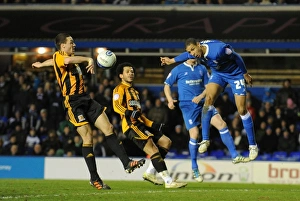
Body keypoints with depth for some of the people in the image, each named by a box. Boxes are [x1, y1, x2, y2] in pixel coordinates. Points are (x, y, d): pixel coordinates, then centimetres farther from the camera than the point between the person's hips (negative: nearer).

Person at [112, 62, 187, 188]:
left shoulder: (134, 91, 31)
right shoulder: (120, 89, 1)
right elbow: (116, 106, -17)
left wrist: (152, 124, 27)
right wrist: (128, 113, -35)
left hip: (141, 124, 10)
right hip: (131, 125, -10)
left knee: (166, 142, 6)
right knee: (153, 149, -20)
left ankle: (150, 173, 7)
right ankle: (168, 181, -27)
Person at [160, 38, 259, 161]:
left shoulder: (218, 49, -38)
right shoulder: (196, 52, -17)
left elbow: (237, 57, -23)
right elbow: (187, 55, 9)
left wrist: (245, 74, -11)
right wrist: (172, 60, 16)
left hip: (235, 74, -5)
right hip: (218, 73, 5)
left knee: (242, 110, -7)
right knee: (209, 99, -17)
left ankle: (253, 145, 5)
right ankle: (205, 139, -9)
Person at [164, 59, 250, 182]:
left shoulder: (202, 69, 12)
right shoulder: (178, 70, 1)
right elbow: (167, 85, 6)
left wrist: (201, 96, -6)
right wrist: (170, 100, -10)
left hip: (202, 103, 4)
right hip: (188, 106, -4)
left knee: (222, 124, -10)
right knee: (194, 134, -11)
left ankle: (235, 156, -6)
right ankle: (194, 169, 6)